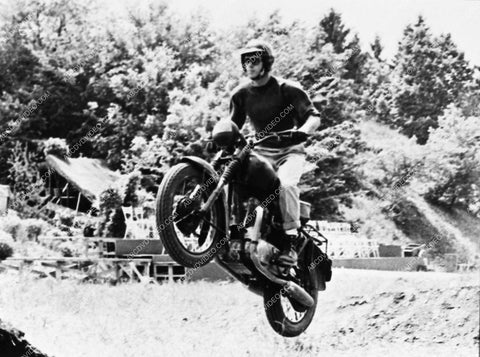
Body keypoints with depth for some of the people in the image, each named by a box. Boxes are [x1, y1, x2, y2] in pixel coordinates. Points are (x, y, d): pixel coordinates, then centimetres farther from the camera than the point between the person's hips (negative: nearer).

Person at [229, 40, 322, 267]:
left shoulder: (287, 89, -7)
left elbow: (314, 116, -12)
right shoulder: (241, 94, 7)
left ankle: (291, 242, -32)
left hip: (289, 149, -5)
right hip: (261, 151, 5)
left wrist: (301, 131, -33)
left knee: (286, 184, -35)